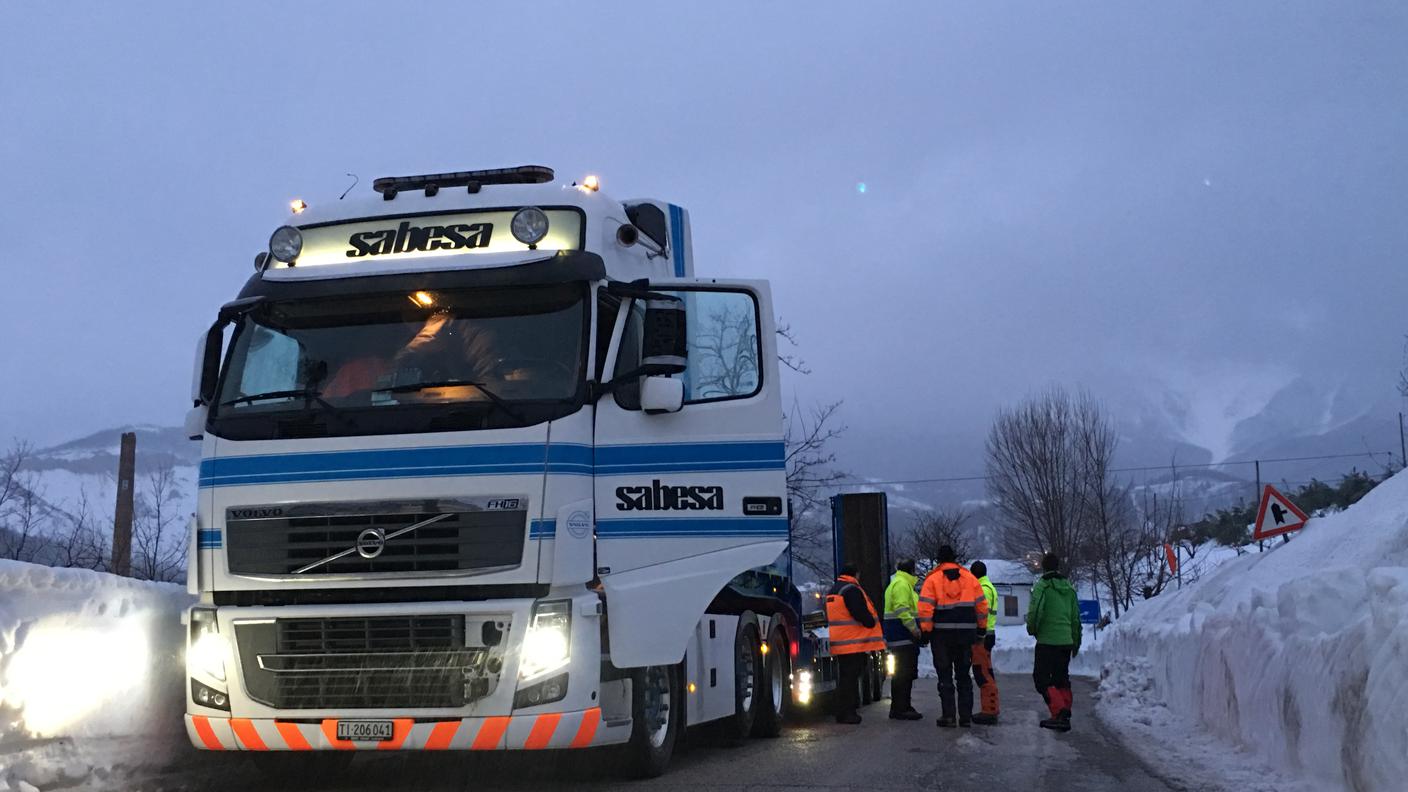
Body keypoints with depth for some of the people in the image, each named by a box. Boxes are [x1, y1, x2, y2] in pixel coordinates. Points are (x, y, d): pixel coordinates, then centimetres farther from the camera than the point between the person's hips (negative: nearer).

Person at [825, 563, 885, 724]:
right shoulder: (852, 590, -13)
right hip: (854, 643, -9)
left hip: (840, 644, 9)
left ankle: (845, 712, 18)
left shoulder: (832, 591, 18)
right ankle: (845, 712, -9)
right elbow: (862, 614, -20)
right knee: (850, 677, -8)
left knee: (847, 676, 15)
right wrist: (872, 623, -2)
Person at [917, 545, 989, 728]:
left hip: (942, 634, -3)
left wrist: (926, 630, -5)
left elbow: (925, 608, -11)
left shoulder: (932, 579, -4)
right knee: (963, 675, 12)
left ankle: (949, 715, 0)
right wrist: (982, 628, 17)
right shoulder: (970, 578, 6)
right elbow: (982, 605, 7)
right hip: (966, 633, 3)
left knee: (945, 676, 4)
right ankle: (966, 716, 10)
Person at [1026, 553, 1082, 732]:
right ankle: (1064, 715, 14)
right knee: (1062, 678, 16)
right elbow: (1076, 618, 16)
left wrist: (1032, 629, 1)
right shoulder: (1069, 588, 13)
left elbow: (1035, 611, -19)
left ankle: (1059, 712, -17)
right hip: (1066, 642, 6)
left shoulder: (1042, 586, -8)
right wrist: (1076, 641, 25)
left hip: (1047, 641, -6)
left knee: (1042, 678, -3)